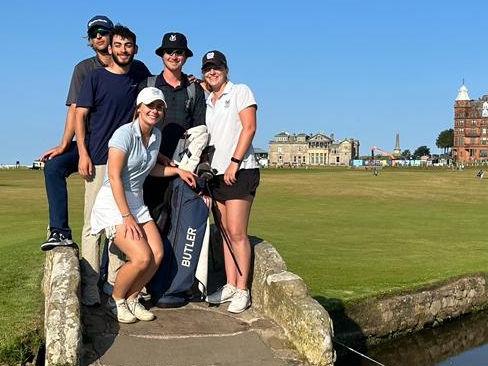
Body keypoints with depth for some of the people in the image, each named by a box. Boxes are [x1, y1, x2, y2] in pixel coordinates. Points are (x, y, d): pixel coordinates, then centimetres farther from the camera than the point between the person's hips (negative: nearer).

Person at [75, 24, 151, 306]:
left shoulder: (140, 76, 12)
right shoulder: (96, 77, 2)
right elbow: (80, 115, -1)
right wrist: (83, 153, -10)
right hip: (98, 160, -4)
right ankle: (90, 289, -2)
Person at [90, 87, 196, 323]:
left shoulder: (156, 135, 8)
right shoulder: (125, 133, -15)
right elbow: (114, 177, -19)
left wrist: (178, 170, 8)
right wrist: (126, 217, -21)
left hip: (136, 202, 8)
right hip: (113, 202, -7)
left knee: (157, 254, -8)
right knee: (142, 257, -19)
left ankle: (131, 299, 14)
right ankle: (115, 301, 5)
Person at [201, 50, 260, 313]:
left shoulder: (240, 92, 2)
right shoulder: (207, 102, 20)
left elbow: (249, 127, -8)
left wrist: (234, 162, -15)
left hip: (239, 171, -6)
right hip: (217, 173, 6)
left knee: (236, 232, -10)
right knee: (225, 232, 7)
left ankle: (242, 291, -4)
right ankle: (230, 286, 12)